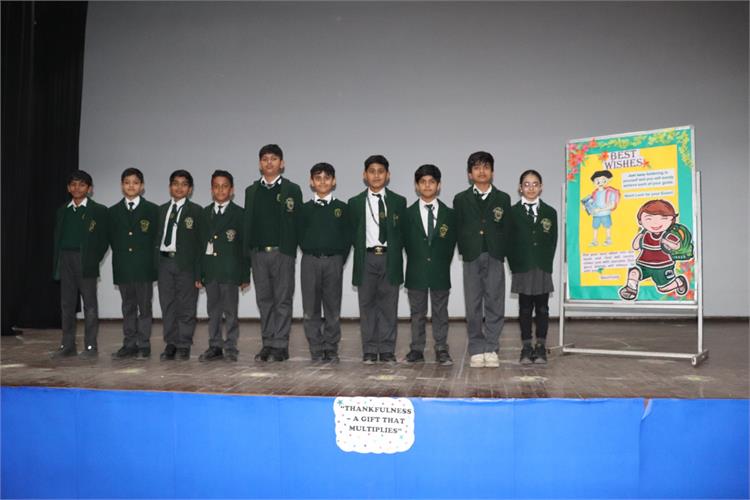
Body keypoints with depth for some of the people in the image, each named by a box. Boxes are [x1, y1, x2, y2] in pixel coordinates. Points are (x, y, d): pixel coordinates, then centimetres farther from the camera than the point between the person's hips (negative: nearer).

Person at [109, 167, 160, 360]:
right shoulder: (113, 211, 10)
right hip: (123, 267, 3)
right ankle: (129, 345, 14)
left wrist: (149, 260, -4)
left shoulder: (152, 209, 1)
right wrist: (121, 259, 3)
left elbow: (155, 238, 0)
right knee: (128, 308, 9)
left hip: (144, 266, -3)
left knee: (144, 307, 2)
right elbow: (113, 239, 11)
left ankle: (143, 346, 7)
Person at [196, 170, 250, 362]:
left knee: (230, 311, 0)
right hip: (210, 270, 4)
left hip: (230, 271, -4)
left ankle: (230, 348, 8)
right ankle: (215, 347, 17)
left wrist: (245, 275, -5)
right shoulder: (205, 213, 13)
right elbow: (201, 244, 10)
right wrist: (199, 273, 5)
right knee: (213, 311, 9)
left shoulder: (239, 213, 0)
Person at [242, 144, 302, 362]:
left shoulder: (292, 190, 3)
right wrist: (247, 252, 5)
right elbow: (248, 223, 12)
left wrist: (291, 251, -9)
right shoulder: (251, 191, 14)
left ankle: (280, 346, 5)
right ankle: (268, 344, 15)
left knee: (283, 300, 0)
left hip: (282, 252, -3)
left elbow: (295, 223, -2)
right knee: (264, 300, 8)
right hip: (258, 253, 4)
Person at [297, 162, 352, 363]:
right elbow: (300, 235, 9)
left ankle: (331, 350, 11)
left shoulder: (341, 208, 5)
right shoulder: (305, 209, 7)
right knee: (311, 308, 2)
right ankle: (317, 349, 10)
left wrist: (340, 259, -1)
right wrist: (309, 253, 1)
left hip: (334, 261, -1)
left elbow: (347, 237, 5)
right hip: (310, 261, 1)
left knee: (333, 307, 3)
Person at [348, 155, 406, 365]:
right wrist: (359, 257, -2)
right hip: (366, 258, 0)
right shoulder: (355, 203, 8)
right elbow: (353, 233, 6)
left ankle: (387, 351, 9)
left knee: (388, 306, 2)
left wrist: (396, 257, -2)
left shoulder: (398, 201, 8)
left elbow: (402, 233, 6)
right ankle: (370, 351, 10)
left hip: (390, 258, 0)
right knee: (367, 305, 3)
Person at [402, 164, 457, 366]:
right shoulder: (408, 213, 3)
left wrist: (443, 265, 0)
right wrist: (416, 264, 1)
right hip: (416, 272, 0)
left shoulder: (449, 214, 4)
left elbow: (450, 243, 5)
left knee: (440, 312, 5)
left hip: (440, 271, 0)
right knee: (417, 313, 7)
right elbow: (406, 243, 4)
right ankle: (417, 350, 13)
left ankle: (441, 351, 11)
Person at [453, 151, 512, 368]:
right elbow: (459, 230, 5)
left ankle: (491, 349, 8)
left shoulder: (503, 199, 9)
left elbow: (506, 230, 6)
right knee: (473, 305, 2)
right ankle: (476, 351, 9)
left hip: (495, 258, 0)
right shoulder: (461, 199, 8)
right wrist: (466, 253, -3)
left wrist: (500, 254, -2)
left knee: (494, 304, 1)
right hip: (472, 258, 0)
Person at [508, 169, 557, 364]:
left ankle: (541, 347, 12)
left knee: (542, 308, 5)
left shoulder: (550, 212, 8)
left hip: (543, 268, 1)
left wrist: (547, 265, -4)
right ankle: (527, 348, 10)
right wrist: (515, 267, -6)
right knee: (525, 308, 4)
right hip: (522, 268, -1)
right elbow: (509, 242, 0)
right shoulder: (512, 212, 4)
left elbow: (552, 242, 5)